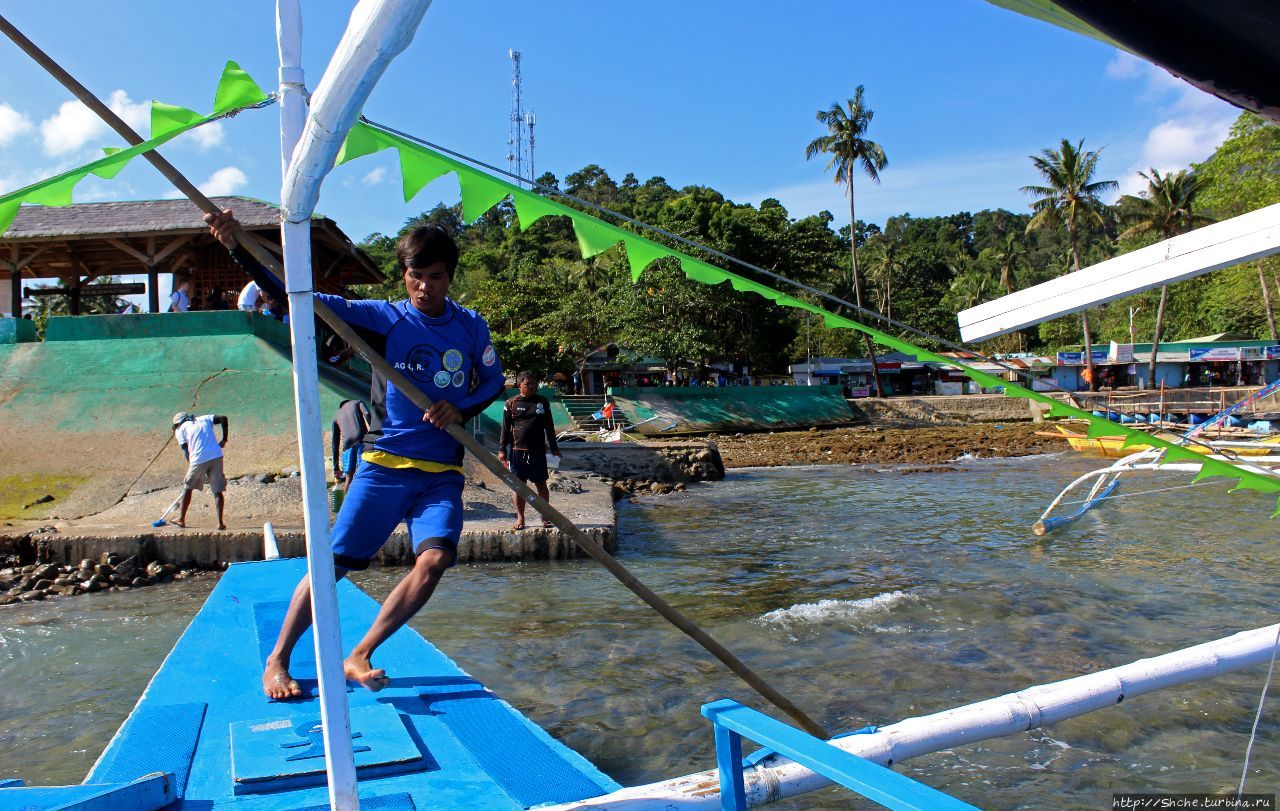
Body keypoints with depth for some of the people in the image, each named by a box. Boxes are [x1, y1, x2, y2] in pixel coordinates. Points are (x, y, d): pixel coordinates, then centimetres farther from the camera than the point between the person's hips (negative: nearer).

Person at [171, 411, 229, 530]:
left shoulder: (181, 430, 13)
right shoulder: (204, 419, 21)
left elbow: (186, 451, 6)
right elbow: (223, 418, 9)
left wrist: (190, 465, 16)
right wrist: (224, 439, 14)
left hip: (199, 459, -2)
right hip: (216, 456, 2)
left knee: (187, 488, 20)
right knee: (218, 491, 6)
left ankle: (182, 520, 30)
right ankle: (220, 522, -3)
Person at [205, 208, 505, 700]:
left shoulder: (471, 327, 4)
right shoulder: (384, 318, -3)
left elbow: (494, 381, 15)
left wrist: (462, 409, -7)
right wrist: (238, 249, -19)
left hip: (442, 472, 2)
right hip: (384, 465, -1)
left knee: (436, 558, -18)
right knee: (334, 560, -3)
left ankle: (359, 657, -2)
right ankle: (277, 660, 16)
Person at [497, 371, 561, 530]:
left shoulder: (543, 402, 7)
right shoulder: (511, 403, 2)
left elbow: (549, 427, 12)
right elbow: (505, 428, 4)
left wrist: (554, 448, 11)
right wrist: (502, 450, -2)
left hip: (538, 451, 1)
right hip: (518, 450, -1)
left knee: (541, 484, 5)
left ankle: (545, 517, 14)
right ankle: (520, 518, 13)